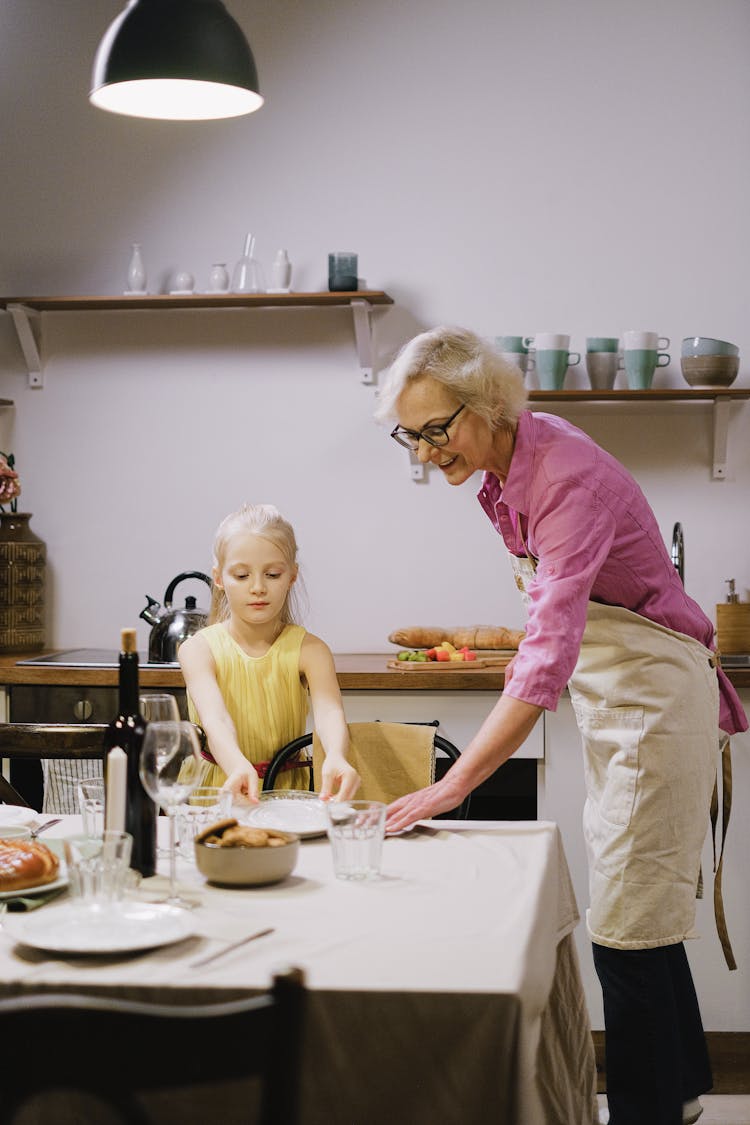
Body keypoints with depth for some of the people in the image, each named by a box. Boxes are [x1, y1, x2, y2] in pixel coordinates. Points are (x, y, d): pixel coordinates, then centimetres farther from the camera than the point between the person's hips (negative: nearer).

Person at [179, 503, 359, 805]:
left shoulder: (308, 650, -1)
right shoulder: (198, 649, -5)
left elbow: (329, 711, -20)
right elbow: (215, 716, -23)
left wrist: (336, 757, -45)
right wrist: (237, 766, -46)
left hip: (286, 791, 1)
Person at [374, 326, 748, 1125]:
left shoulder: (566, 477, -29)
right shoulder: (509, 465, -2)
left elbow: (548, 659, -36)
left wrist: (452, 785, -39)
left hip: (652, 693, -9)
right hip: (608, 696, 9)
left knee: (626, 933, -6)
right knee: (638, 910, 19)